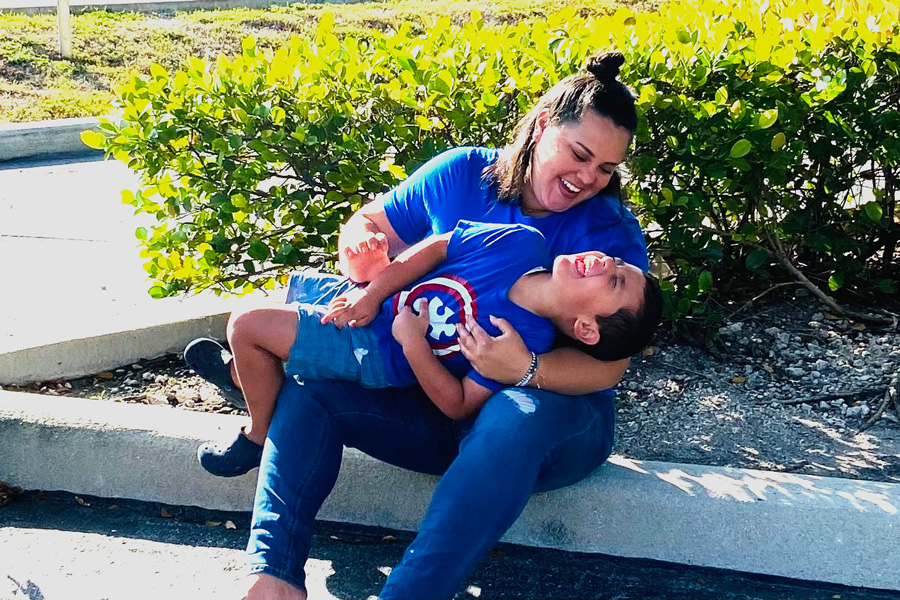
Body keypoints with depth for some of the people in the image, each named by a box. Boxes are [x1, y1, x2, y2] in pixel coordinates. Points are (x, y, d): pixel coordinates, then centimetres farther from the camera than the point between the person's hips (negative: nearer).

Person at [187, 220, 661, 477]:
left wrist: (412, 341, -31)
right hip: (380, 304, 5)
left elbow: (458, 404, -23)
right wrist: (373, 293, -13)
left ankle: (259, 436, 21)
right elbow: (435, 248, -8)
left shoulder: (527, 344, -29)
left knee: (247, 326, -8)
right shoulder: (521, 243, -20)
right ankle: (250, 373, 54)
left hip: (377, 357, -5)